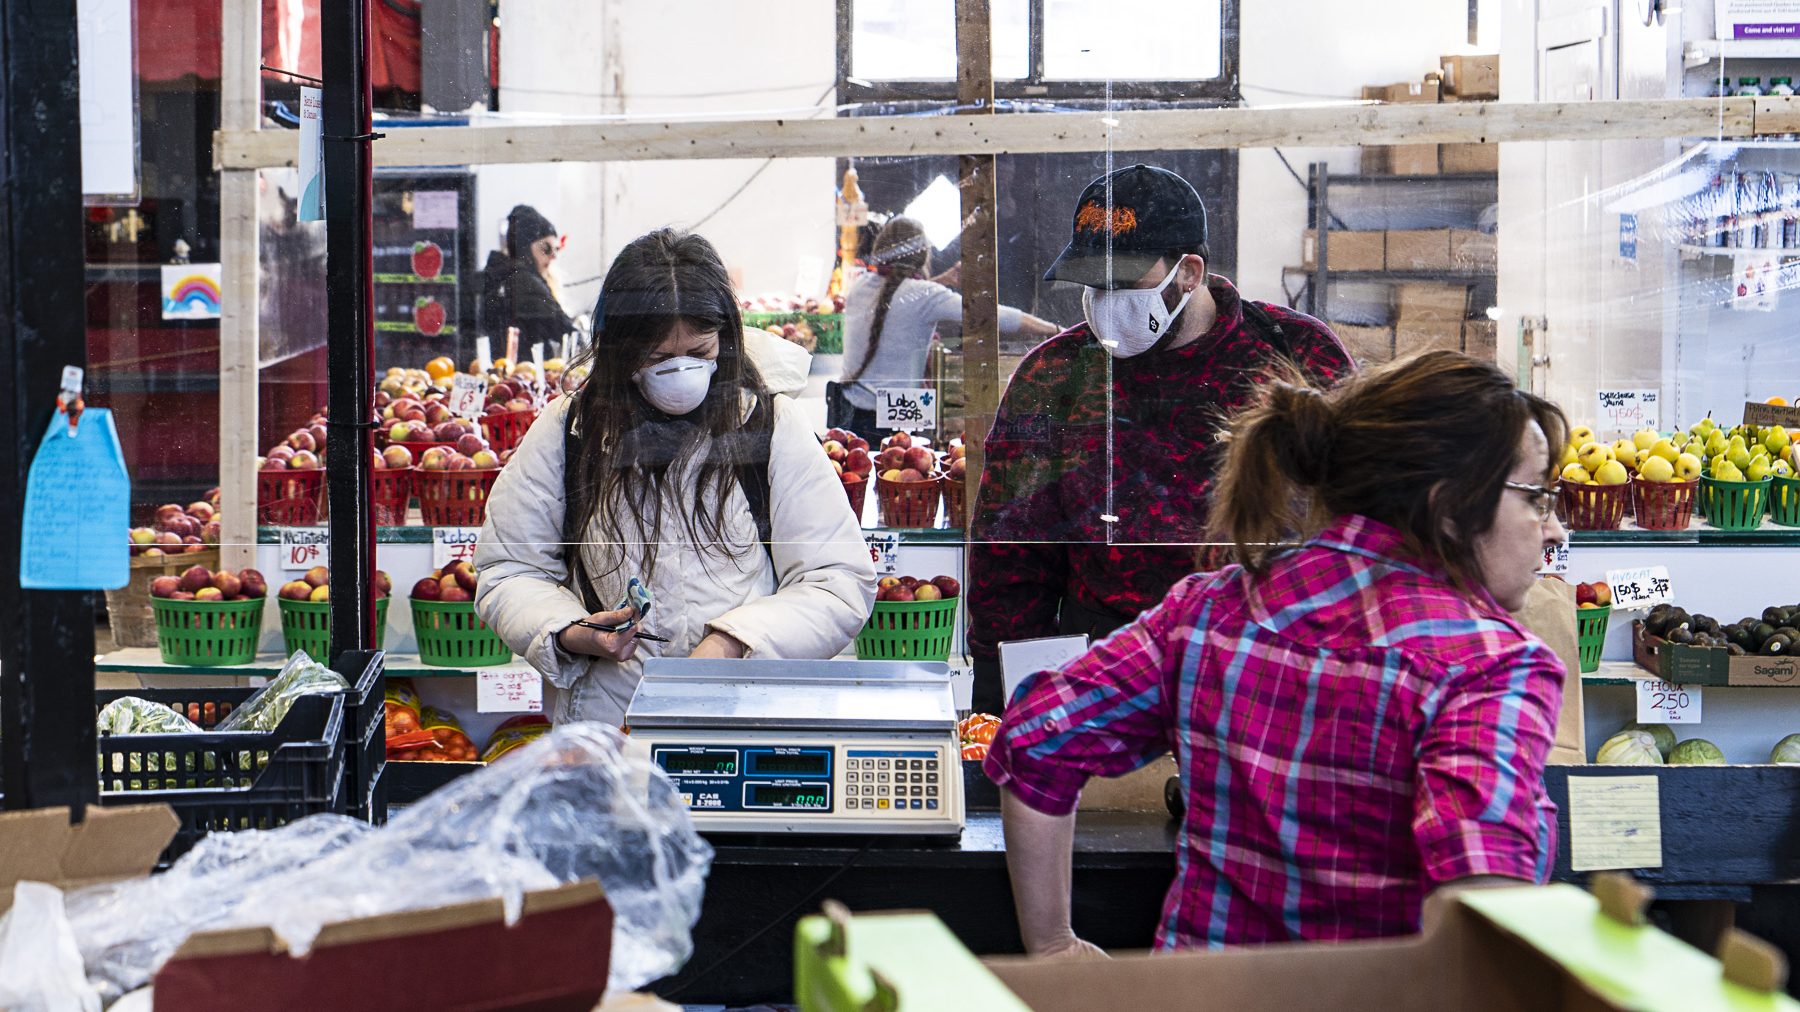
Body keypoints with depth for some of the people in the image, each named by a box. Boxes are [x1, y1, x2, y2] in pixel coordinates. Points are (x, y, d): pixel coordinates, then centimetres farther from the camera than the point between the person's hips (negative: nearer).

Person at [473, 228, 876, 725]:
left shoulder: (771, 427, 5)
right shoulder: (566, 432, 8)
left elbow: (842, 581, 1)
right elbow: (508, 572, 15)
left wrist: (733, 642, -14)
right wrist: (568, 634, -6)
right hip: (606, 716, 1)